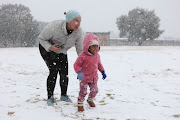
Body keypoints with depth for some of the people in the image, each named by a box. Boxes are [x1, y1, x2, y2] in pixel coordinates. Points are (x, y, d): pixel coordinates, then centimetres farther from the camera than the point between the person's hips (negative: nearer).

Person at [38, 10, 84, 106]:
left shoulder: (78, 32, -26)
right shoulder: (54, 27, -38)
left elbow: (80, 50, -19)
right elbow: (41, 38, -20)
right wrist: (50, 47, -38)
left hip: (61, 52, 4)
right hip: (46, 48, -4)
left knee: (64, 73, -4)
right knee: (54, 71, -19)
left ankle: (63, 95, 20)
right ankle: (50, 97, -3)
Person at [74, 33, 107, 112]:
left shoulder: (97, 55, 2)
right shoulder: (83, 56, -20)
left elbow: (99, 64, 19)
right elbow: (76, 64, -16)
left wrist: (103, 72, 14)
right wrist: (79, 72, -31)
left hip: (94, 78, 6)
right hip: (84, 77, -6)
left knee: (94, 90, 13)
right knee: (83, 91, -10)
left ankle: (90, 100, 42)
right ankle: (80, 104, 11)